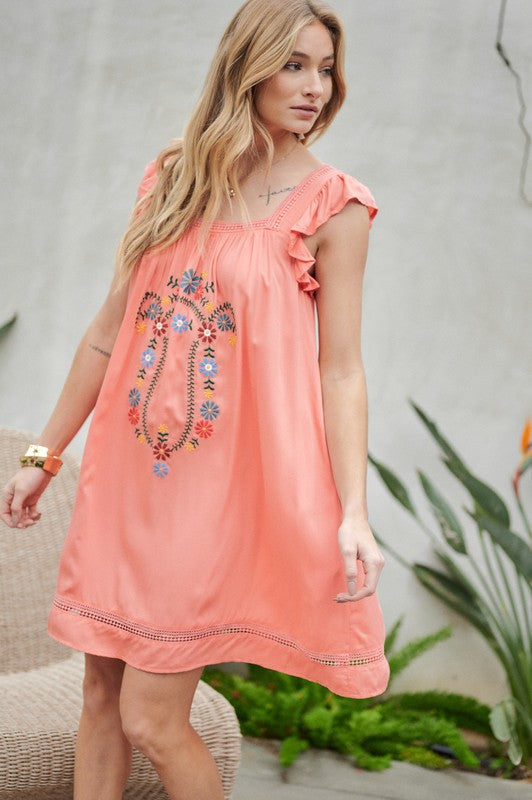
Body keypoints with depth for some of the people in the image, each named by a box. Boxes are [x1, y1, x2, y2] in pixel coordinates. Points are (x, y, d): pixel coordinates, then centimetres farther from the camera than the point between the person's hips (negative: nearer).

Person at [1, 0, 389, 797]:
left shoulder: (332, 205, -4)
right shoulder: (172, 177, 8)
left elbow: (341, 369, -7)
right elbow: (110, 328, 13)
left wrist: (353, 512, -16)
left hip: (224, 485, -5)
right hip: (128, 478, 5)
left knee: (152, 719, -4)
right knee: (102, 699, 10)